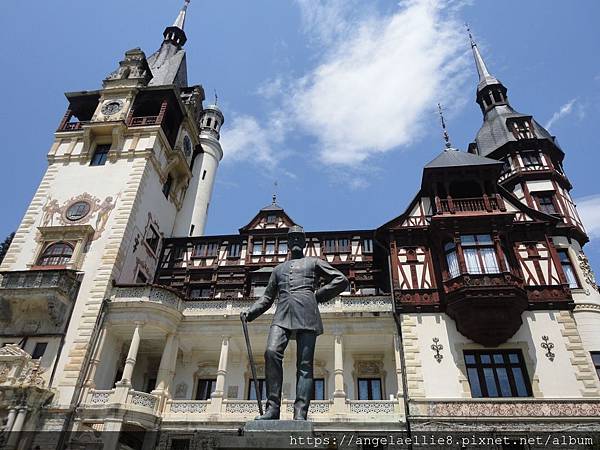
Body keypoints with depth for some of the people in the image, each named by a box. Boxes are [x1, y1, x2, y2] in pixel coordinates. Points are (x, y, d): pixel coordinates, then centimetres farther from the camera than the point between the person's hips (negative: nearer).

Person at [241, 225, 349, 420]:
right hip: (282, 316, 3)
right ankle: (272, 408, -18)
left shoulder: (314, 262, 21)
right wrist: (250, 312, 11)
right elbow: (267, 297, 29)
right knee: (271, 353, -21)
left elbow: (341, 280, 14)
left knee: (304, 364, -10)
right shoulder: (279, 269, 31)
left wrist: (318, 295, 4)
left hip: (306, 315, -2)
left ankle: (300, 414, -14)